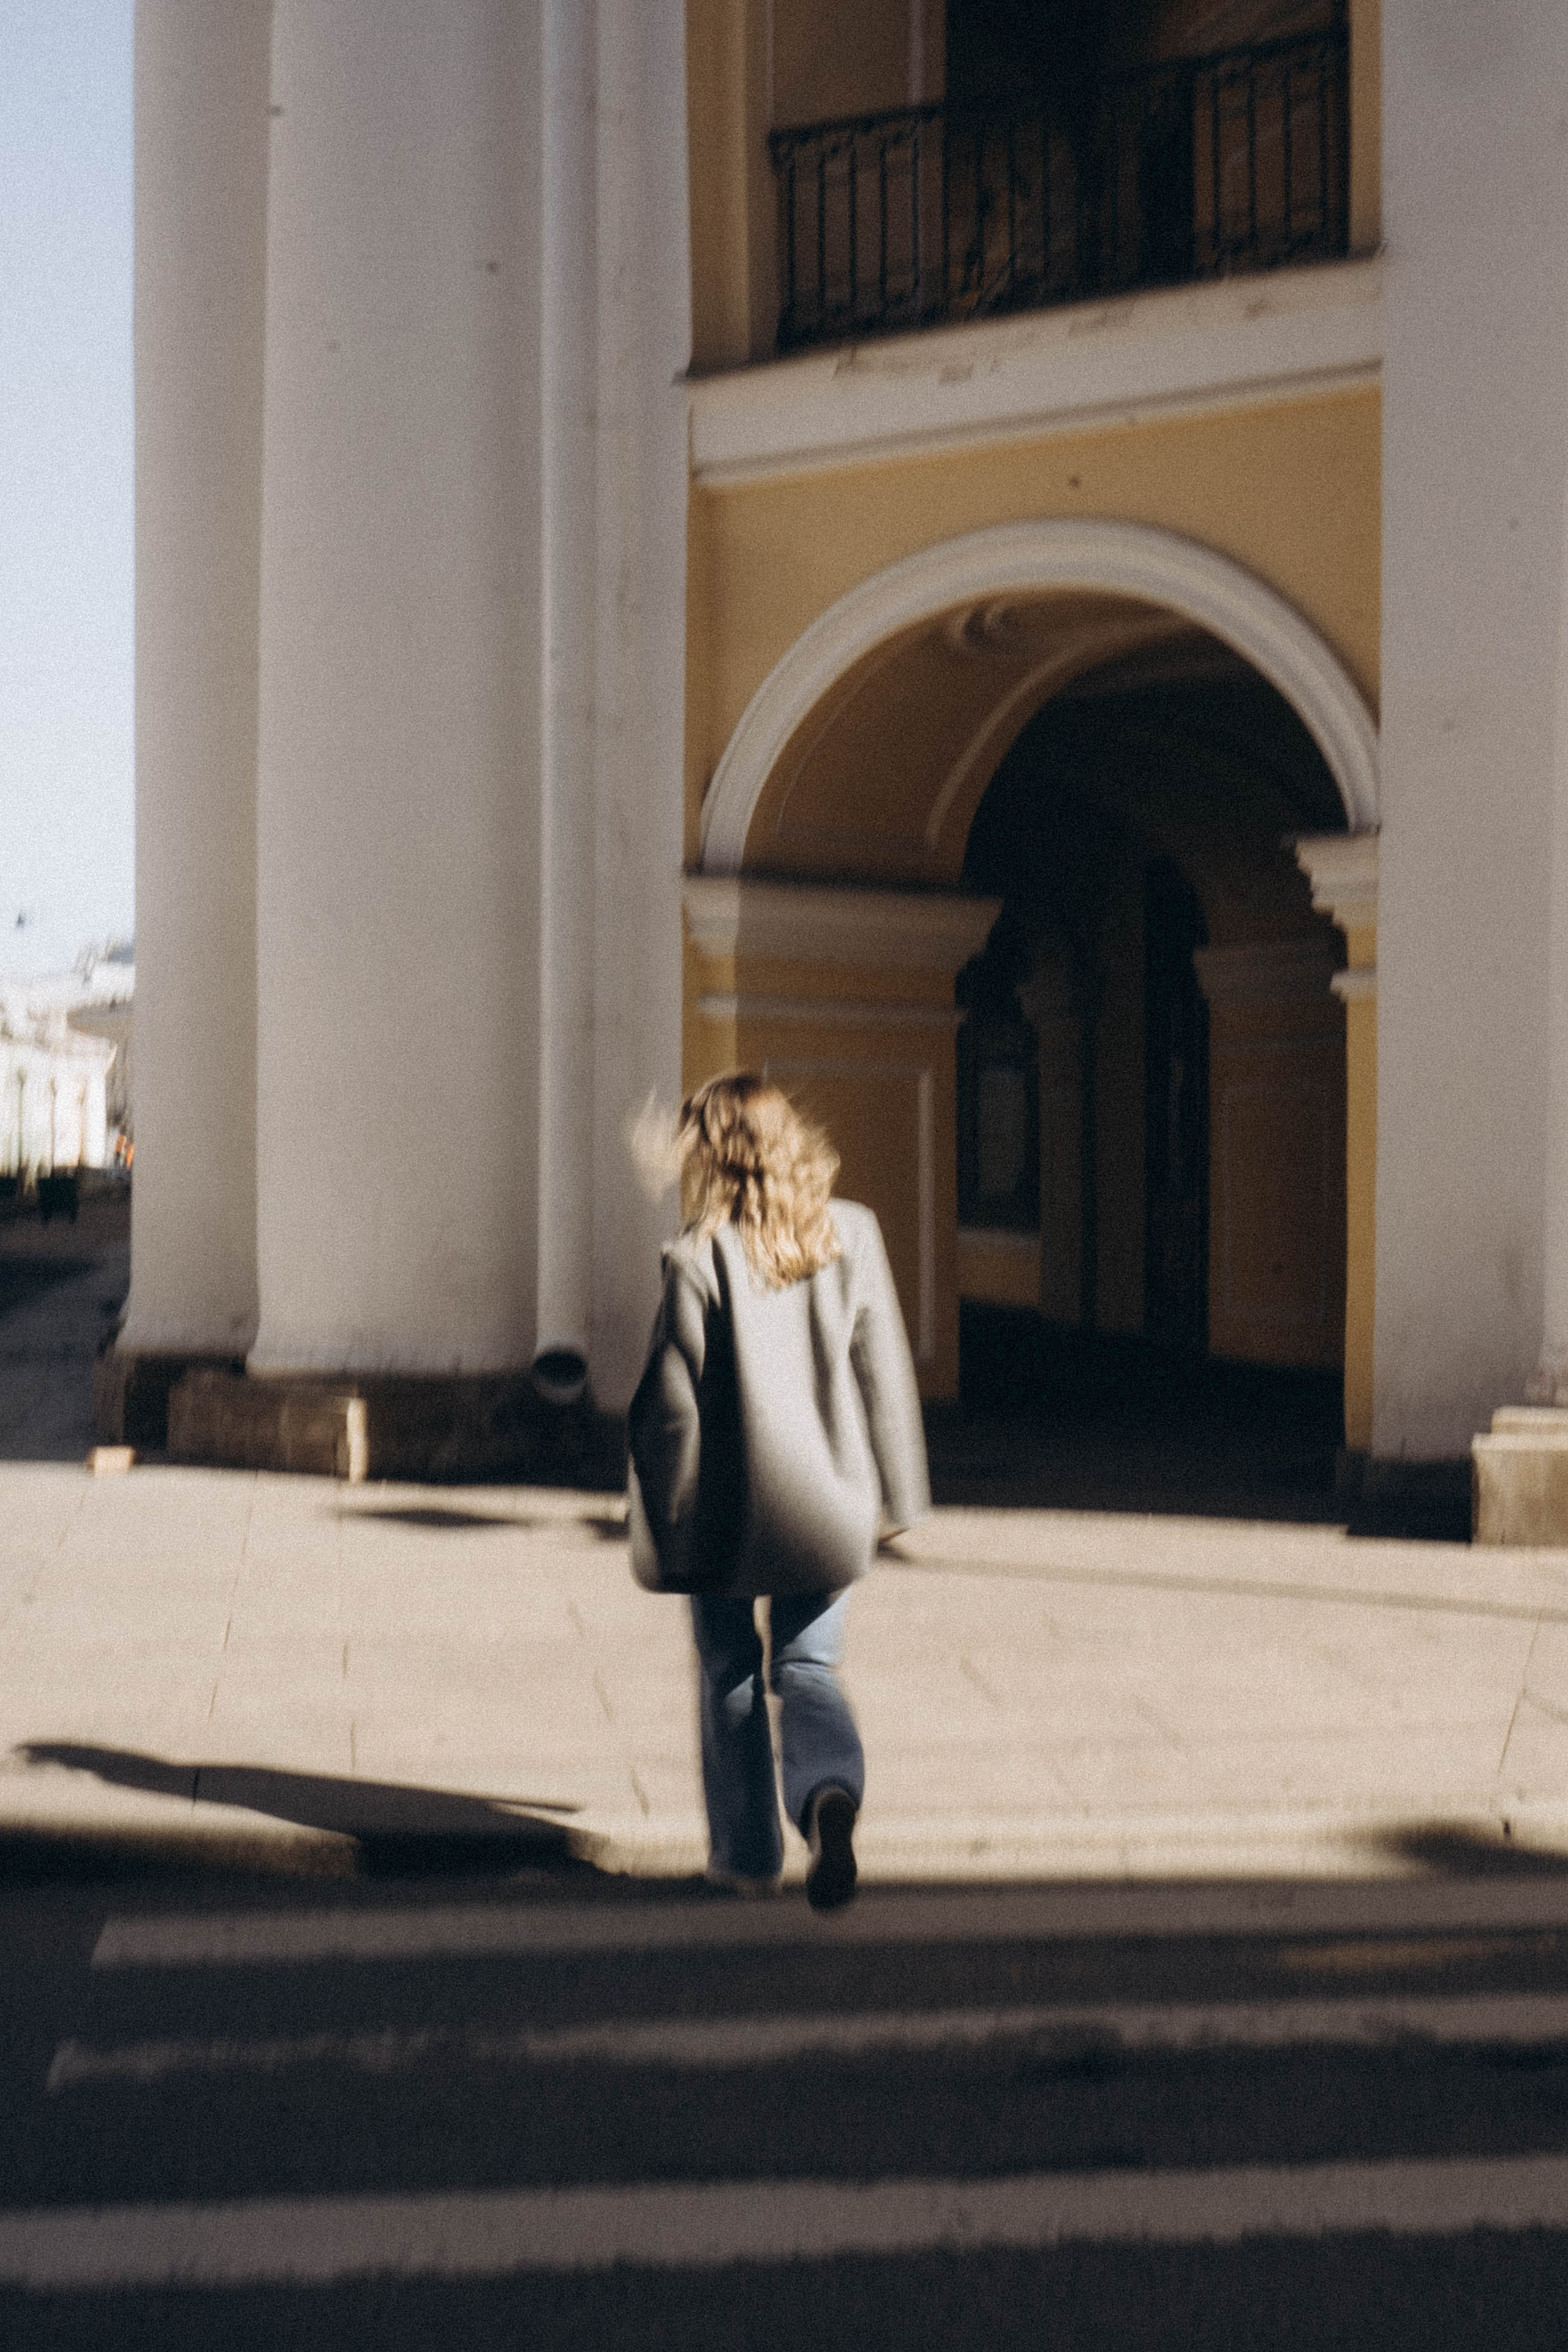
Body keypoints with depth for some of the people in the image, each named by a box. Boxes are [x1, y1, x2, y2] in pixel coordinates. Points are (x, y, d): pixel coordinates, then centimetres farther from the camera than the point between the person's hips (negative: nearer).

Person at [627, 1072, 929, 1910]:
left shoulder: (699, 1258, -14)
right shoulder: (852, 1233, -3)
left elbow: (672, 1403, -11)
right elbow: (885, 1371, 3)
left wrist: (664, 1521, -1)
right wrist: (893, 1492, 12)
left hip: (729, 1504, -3)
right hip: (826, 1500, 3)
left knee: (730, 1676, 15)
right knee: (808, 1668, 12)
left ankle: (746, 1851, 23)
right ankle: (830, 1790, -16)